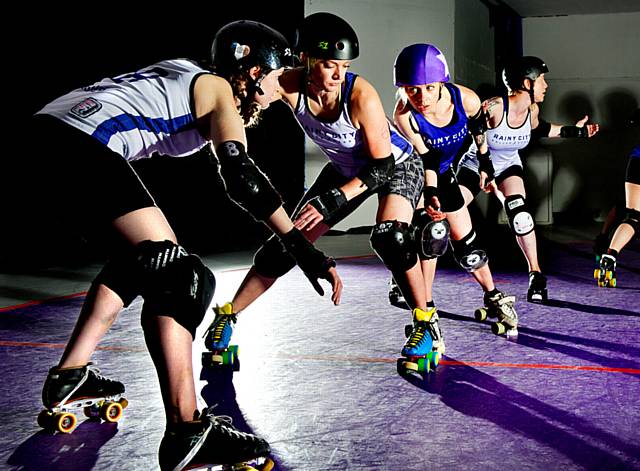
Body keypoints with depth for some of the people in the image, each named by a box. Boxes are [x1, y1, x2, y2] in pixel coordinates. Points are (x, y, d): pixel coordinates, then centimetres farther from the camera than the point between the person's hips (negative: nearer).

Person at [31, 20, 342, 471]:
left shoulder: (188, 73, 26)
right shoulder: (218, 90, 4)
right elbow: (241, 177, -11)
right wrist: (305, 250, -14)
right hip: (82, 144, -10)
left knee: (143, 259, 24)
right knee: (179, 278, -11)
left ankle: (70, 377, 29)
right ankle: (186, 432, -21)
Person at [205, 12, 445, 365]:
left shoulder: (361, 95, -34)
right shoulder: (291, 86, -25)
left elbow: (383, 165, -28)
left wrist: (333, 200, -34)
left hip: (396, 167, -4)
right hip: (346, 170, 4)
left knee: (390, 237, -32)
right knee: (286, 245, 0)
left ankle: (426, 323, -13)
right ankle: (227, 315, 17)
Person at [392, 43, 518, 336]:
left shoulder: (465, 99, -26)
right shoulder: (404, 114, -33)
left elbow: (478, 129, -3)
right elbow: (426, 159, -27)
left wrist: (486, 166, 6)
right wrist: (430, 195, -42)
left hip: (445, 173, 3)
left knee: (465, 243, 6)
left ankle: (493, 296, 30)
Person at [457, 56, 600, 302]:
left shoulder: (532, 109, -12)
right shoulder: (492, 108, -32)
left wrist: (573, 131, 10)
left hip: (507, 166, 4)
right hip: (475, 164, -4)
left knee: (519, 213, -21)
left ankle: (536, 276, -9)